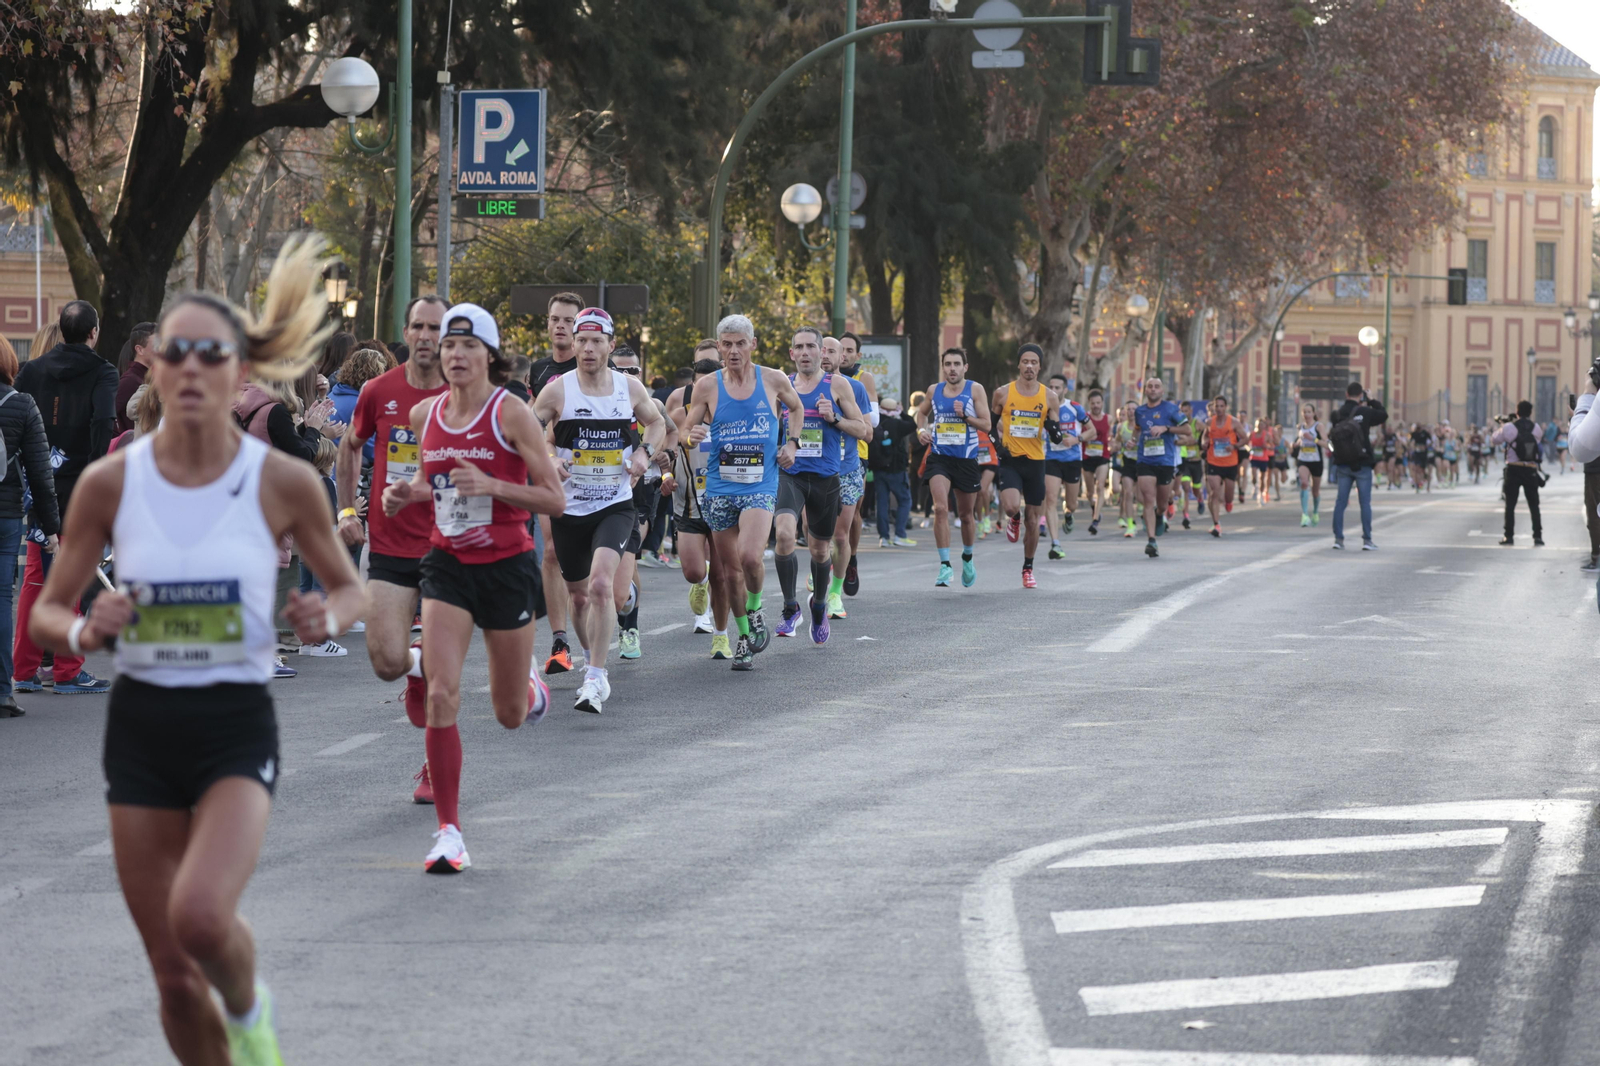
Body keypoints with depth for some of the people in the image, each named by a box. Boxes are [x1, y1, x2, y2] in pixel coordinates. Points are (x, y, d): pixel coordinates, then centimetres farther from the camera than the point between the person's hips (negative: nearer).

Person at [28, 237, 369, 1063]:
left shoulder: (282, 482, -7)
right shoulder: (110, 483, -4)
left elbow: (349, 587, 9)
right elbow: (45, 613, 5)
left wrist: (328, 617, -14)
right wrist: (85, 632, -18)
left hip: (236, 725, -2)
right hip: (141, 725, 2)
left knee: (201, 915, -27)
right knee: (174, 977, 5)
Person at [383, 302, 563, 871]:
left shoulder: (512, 414, -11)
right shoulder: (424, 414, 2)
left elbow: (554, 499, -11)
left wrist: (492, 485, -25)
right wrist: (408, 493, -1)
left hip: (507, 567, -2)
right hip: (447, 565, 2)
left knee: (511, 715, 9)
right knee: (442, 698, -15)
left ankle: (529, 685, 48)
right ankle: (449, 831, -8)